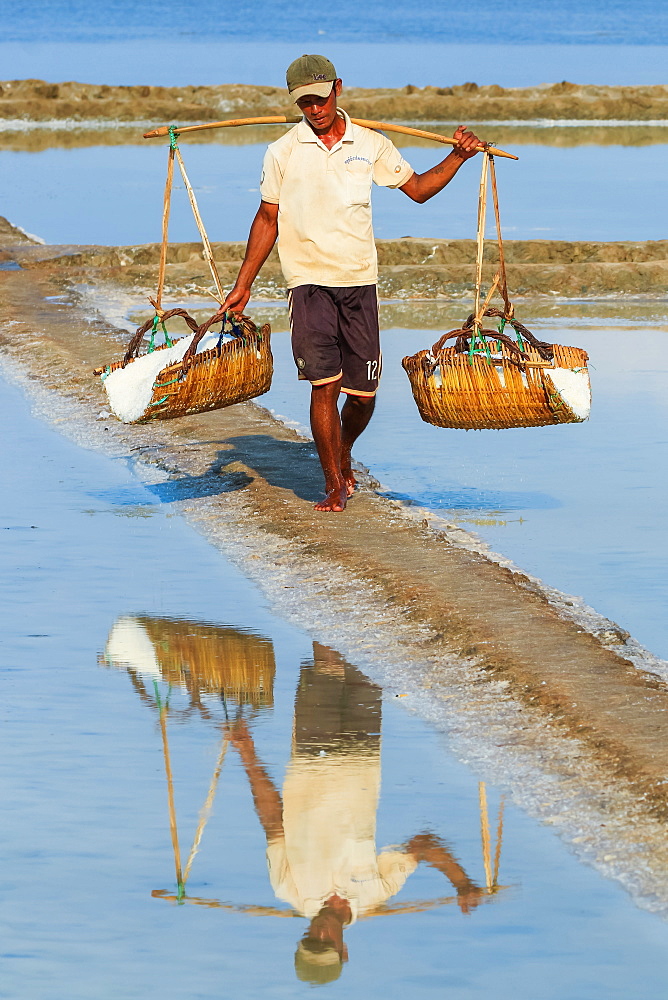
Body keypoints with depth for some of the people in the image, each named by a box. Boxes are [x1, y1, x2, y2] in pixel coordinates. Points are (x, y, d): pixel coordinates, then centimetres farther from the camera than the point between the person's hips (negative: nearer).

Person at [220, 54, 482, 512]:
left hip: (360, 282, 2)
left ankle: (343, 454, 34)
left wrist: (459, 157, 1)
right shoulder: (283, 153, 2)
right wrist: (243, 285, 7)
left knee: (364, 392, 4)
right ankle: (334, 485, -4)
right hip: (310, 281, -2)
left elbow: (418, 188, 15)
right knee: (325, 384, -13)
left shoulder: (371, 145, 6)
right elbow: (267, 220, 8)